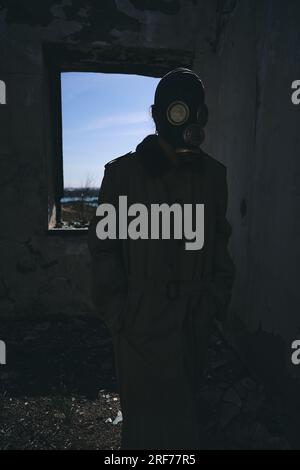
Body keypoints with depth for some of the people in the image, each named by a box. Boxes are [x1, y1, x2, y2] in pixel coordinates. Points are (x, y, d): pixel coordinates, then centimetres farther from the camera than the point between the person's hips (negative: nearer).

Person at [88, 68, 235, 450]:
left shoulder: (213, 174, 3)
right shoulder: (123, 172, -7)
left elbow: (220, 241, 10)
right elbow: (103, 247, -4)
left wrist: (217, 298, 4)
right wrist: (117, 312, -8)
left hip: (195, 319, 3)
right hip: (141, 320, -3)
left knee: (183, 405, 19)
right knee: (147, 411, 12)